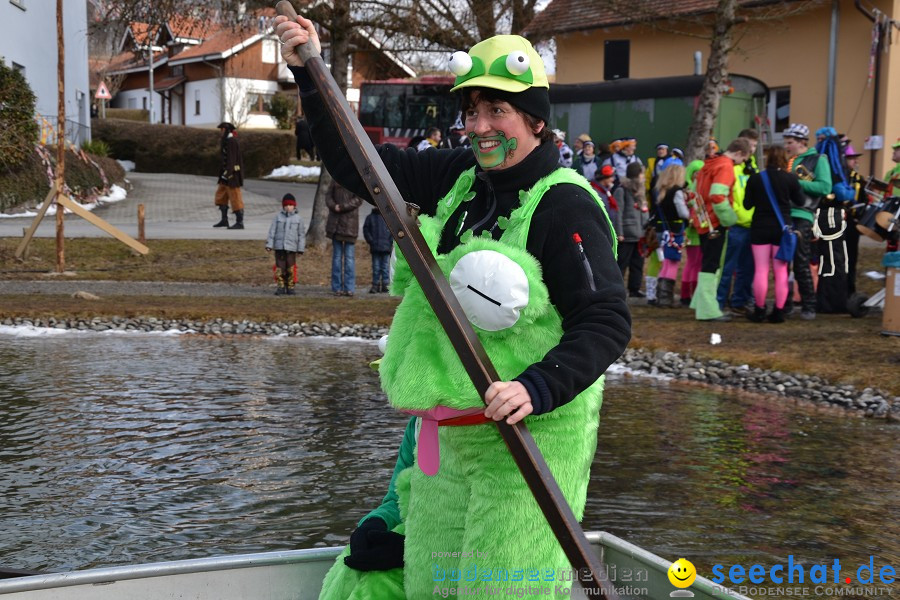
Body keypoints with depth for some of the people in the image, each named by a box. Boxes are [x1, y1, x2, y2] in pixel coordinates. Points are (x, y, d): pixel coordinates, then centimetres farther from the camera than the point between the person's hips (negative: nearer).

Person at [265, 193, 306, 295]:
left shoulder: (298, 218, 5)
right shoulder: (278, 217, 6)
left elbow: (301, 234, 7)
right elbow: (272, 231, 6)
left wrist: (301, 248, 5)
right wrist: (269, 245, 1)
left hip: (291, 248, -1)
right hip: (279, 246, 1)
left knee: (291, 268, 1)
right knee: (279, 267, 1)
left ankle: (290, 287, 11)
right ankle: (281, 286, 9)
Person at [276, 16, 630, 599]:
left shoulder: (565, 205, -14)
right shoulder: (460, 176, 9)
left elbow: (607, 321, -18)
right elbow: (359, 165, 14)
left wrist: (541, 387, -31)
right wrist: (311, 74, 9)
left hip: (526, 437, -7)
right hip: (443, 436, 8)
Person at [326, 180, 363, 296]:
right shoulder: (335, 181, 10)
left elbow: (358, 199, -9)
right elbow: (328, 196, 9)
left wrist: (342, 207, -17)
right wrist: (333, 206, -11)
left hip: (350, 223, -4)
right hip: (336, 224, 4)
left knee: (349, 257, -2)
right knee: (337, 256, 7)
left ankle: (349, 288, 1)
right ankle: (337, 288, 11)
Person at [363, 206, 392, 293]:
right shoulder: (370, 217, 6)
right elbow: (366, 230, 4)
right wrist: (370, 241, -2)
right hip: (375, 248, 0)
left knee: (385, 267, 3)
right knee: (376, 267, 5)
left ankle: (385, 285, 6)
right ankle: (375, 285, 7)